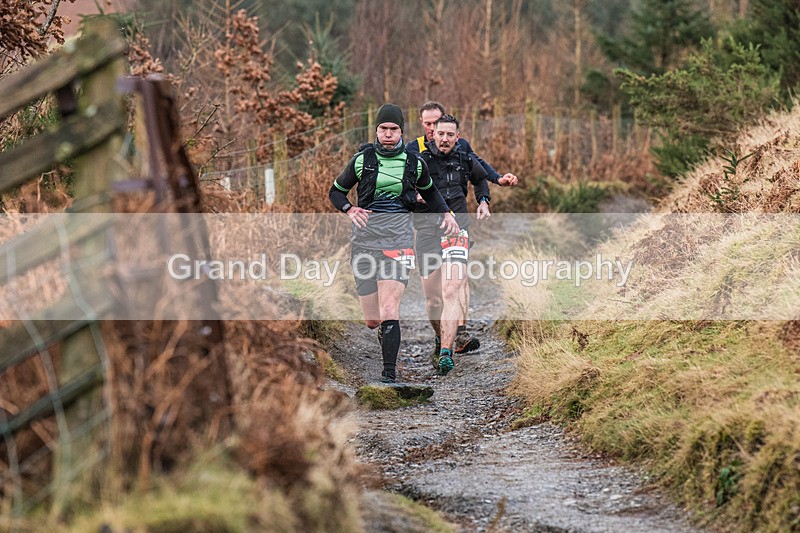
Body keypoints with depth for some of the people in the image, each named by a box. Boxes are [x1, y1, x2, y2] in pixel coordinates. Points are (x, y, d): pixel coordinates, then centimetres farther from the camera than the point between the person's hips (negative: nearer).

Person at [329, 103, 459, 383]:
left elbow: (429, 191, 27)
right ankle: (385, 334, 41)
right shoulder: (362, 160, 5)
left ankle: (389, 375, -19)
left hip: (398, 234, -1)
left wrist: (446, 214, 11)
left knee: (388, 310, -19)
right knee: (371, 321, 4)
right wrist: (349, 210, -3)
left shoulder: (414, 163, 8)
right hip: (365, 234, 1)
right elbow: (336, 191, 16)